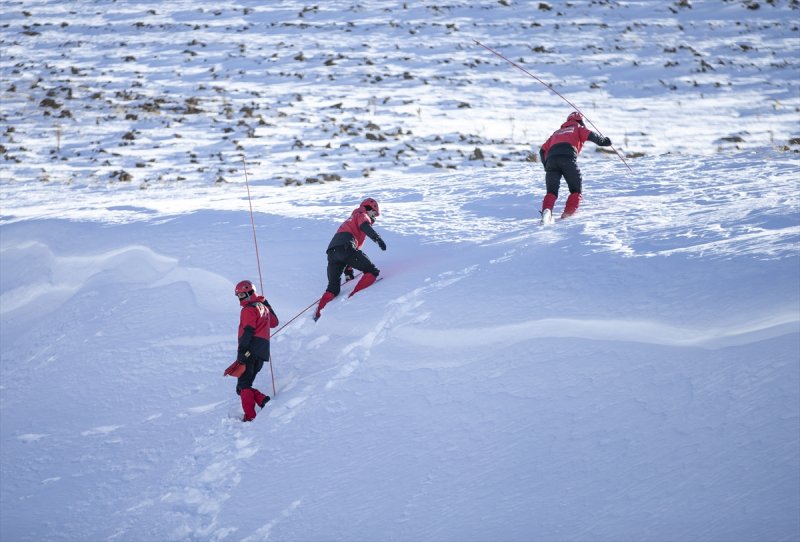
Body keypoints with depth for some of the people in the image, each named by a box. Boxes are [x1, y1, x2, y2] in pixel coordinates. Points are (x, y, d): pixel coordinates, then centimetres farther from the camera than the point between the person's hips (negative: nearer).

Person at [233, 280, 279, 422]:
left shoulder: (249, 309, -5)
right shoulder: (263, 307, 22)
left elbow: (248, 330, -16)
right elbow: (274, 322, 38)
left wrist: (242, 350, -23)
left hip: (250, 351, -9)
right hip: (262, 353, 9)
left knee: (243, 386, -10)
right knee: (245, 385, 11)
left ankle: (249, 415, -19)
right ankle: (262, 400, -11)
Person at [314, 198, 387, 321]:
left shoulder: (350, 220, 44)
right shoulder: (362, 215, 18)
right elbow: (365, 227, -8)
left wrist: (348, 270, 45)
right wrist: (377, 238, -22)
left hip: (332, 251, 8)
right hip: (345, 247, -8)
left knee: (333, 288, 10)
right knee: (372, 271, -4)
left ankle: (319, 312, -11)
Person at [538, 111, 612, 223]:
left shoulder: (557, 132, 38)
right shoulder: (578, 128, 26)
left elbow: (543, 150, 31)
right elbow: (590, 135, 5)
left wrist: (547, 166, 34)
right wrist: (604, 141, 19)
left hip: (551, 158, 3)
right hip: (568, 158, -3)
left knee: (551, 192, 4)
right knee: (576, 190, 12)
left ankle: (547, 211, -25)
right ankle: (568, 214, -7)